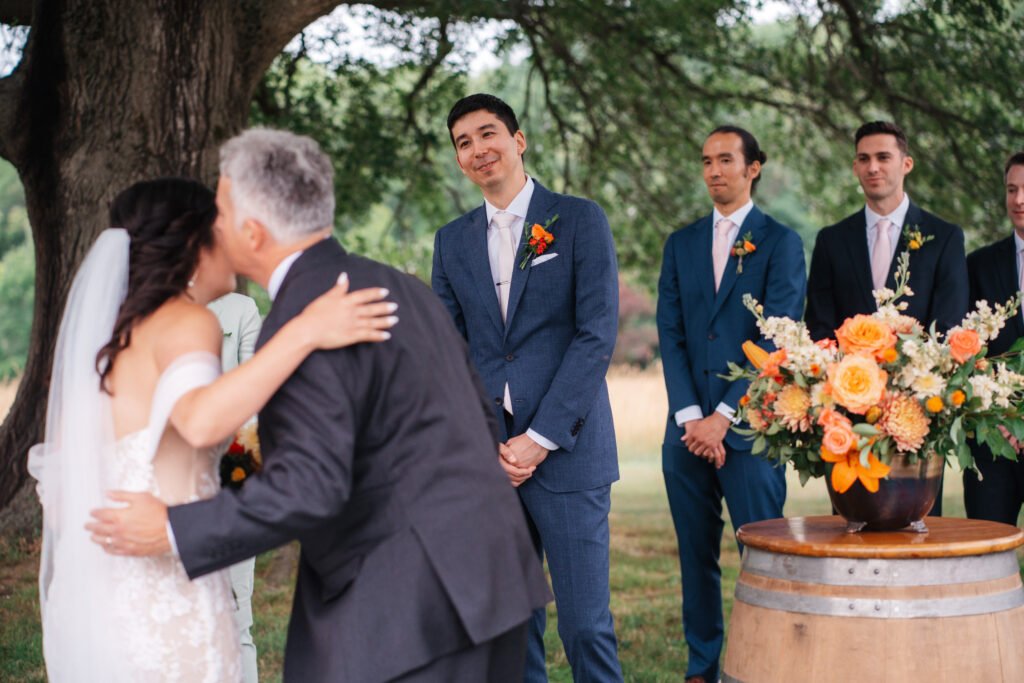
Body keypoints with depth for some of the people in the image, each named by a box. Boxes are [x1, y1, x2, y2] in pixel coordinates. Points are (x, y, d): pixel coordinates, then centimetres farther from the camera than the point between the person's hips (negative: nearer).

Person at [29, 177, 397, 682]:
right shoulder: (186, 323, -11)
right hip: (166, 600, -8)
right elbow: (201, 421, -33)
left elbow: (56, 480, 14)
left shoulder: (105, 330, 13)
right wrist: (305, 333, -36)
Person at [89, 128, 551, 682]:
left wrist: (172, 532, -15)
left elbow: (311, 487, -24)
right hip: (487, 582, 9)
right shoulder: (396, 288, 13)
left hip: (412, 606, -9)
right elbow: (479, 426, 17)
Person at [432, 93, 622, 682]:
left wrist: (540, 440, -12)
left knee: (586, 625, -4)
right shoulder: (453, 241, 14)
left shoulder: (580, 220, 1)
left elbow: (597, 335, -7)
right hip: (484, 458, 4)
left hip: (566, 453, -4)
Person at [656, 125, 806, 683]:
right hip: (688, 426, 4)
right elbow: (670, 335, 7)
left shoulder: (780, 242, 2)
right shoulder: (681, 243, 14)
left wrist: (723, 417, -12)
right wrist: (689, 416, -6)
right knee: (696, 554, 8)